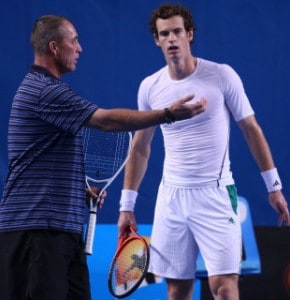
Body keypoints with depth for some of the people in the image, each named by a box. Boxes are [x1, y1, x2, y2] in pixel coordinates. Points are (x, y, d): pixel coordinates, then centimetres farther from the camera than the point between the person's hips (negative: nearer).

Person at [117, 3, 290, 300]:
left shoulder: (222, 76, -5)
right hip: (171, 197, 3)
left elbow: (251, 130, 2)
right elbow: (140, 148, 14)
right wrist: (127, 204, 12)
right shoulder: (149, 87, 5)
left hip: (215, 195, -3)